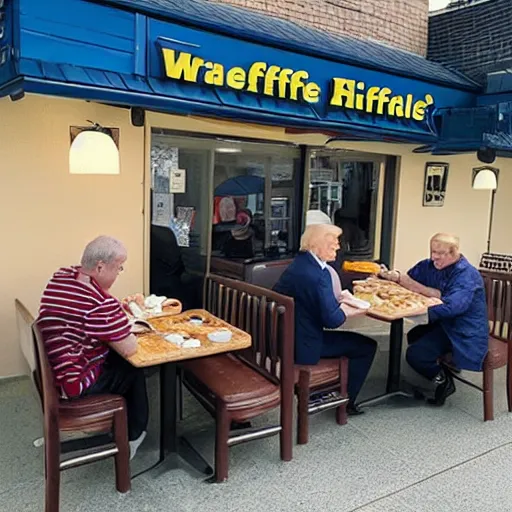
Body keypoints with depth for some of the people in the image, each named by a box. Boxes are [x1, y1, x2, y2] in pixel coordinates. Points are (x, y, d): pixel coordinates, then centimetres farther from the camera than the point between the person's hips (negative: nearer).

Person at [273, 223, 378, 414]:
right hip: (303, 344, -10)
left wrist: (340, 303, 5)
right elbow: (331, 319, -24)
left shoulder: (299, 263, 6)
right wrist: (347, 311, -5)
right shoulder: (318, 273, -24)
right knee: (367, 346, 3)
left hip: (286, 337, 10)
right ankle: (345, 401, 18)